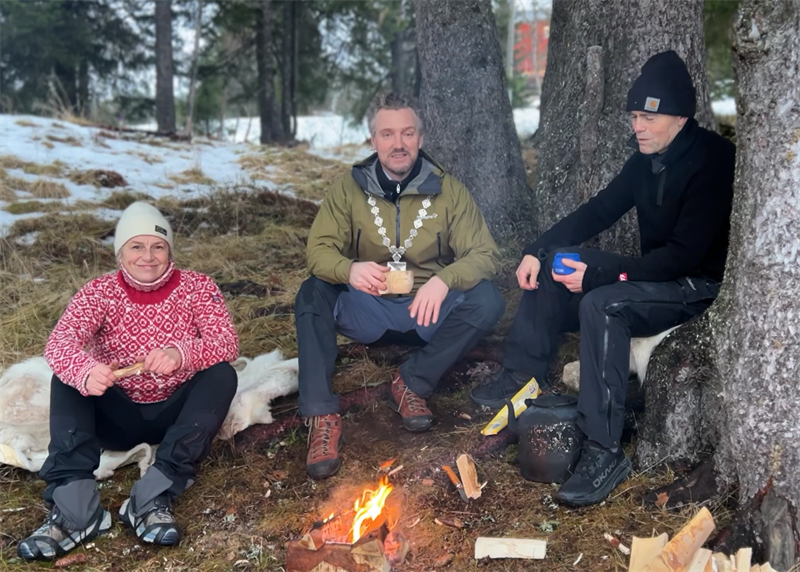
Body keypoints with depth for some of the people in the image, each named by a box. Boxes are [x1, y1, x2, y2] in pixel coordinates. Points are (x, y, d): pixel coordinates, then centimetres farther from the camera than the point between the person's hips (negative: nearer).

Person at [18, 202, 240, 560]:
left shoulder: (197, 287, -5)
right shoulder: (99, 293, -5)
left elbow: (227, 343, -19)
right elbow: (59, 342, -23)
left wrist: (180, 353, -41)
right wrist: (85, 371, -48)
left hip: (175, 413, 0)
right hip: (118, 416, 1)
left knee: (223, 374, -27)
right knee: (67, 377, -24)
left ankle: (153, 500, -35)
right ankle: (74, 508, -38)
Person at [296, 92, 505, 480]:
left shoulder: (448, 190, -3)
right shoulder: (350, 190, -1)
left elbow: (484, 254, -8)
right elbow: (319, 249, -8)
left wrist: (444, 280, -30)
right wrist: (349, 270, -33)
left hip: (429, 309, 0)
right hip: (367, 310, 0)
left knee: (487, 300, -26)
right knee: (312, 295, -26)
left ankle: (413, 383, -12)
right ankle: (321, 416, -27)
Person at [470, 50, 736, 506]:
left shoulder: (712, 162, -21)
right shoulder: (648, 158, 4)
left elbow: (685, 254, -27)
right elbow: (600, 211, 7)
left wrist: (599, 273, -30)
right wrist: (538, 251, -7)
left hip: (700, 285, -9)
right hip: (656, 273, 9)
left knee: (602, 304, -34)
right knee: (552, 264, 0)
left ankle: (605, 453, -31)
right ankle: (523, 377, 0)